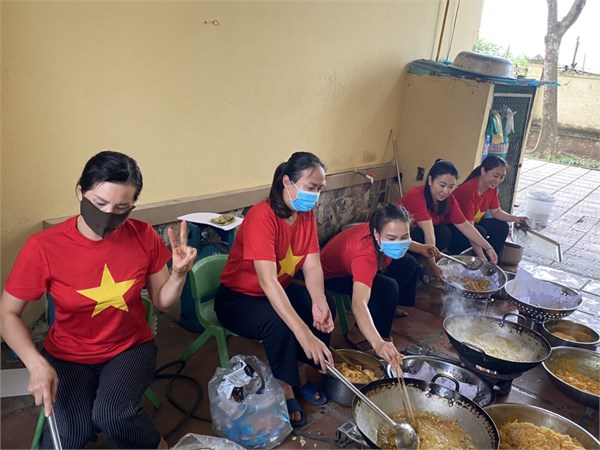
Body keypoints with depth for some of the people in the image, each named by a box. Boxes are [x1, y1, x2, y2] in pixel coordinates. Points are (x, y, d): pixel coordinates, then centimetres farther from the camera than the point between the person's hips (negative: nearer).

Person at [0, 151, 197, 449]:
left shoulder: (143, 236, -12)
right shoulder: (44, 247, -18)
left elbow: (162, 301, 0)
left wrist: (179, 273, -21)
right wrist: (36, 363, -22)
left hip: (131, 348, 1)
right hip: (68, 356, 0)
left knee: (112, 414, -27)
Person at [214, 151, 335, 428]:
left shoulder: (306, 214, -7)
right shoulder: (261, 216, -30)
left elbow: (312, 266, -12)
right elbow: (267, 281, -39)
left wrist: (319, 302, -32)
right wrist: (304, 334, -45)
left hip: (280, 290, 7)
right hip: (238, 298, -7)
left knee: (325, 310, -15)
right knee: (277, 323, -33)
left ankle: (300, 373, 6)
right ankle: (285, 390, -9)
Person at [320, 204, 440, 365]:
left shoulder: (382, 228, -24)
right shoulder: (366, 255, -44)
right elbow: (358, 305, -56)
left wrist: (420, 248, -6)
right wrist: (378, 344, -69)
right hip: (333, 277, -8)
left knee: (408, 264, 5)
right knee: (388, 288, -27)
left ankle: (390, 309, 21)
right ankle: (359, 335, -8)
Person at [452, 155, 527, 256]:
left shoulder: (492, 188, -5)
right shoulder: (468, 190, -32)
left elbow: (497, 212, 8)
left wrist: (515, 218, -11)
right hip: (452, 226, -9)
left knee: (502, 227, 0)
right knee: (480, 232, -31)